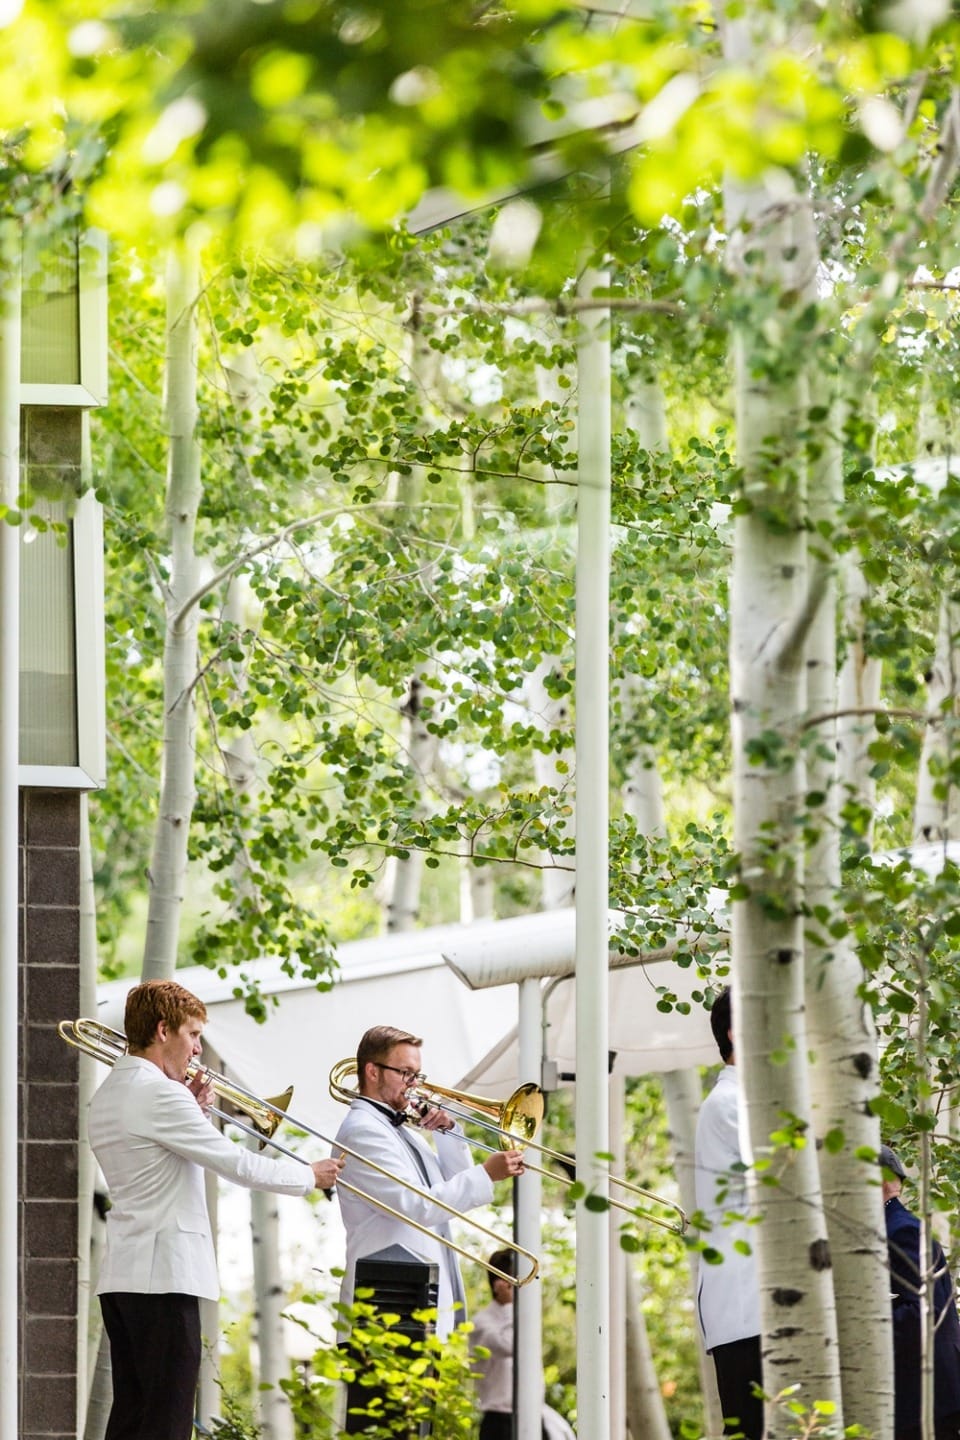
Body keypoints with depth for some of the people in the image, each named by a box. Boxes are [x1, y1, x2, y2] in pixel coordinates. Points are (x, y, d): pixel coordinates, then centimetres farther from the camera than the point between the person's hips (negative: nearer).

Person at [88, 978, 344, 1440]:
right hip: (163, 1275, -10)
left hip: (120, 1276, 10)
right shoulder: (160, 1093, -15)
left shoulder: (109, 1094, 16)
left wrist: (192, 1107, 13)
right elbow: (234, 1162, -14)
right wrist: (310, 1175, -1)